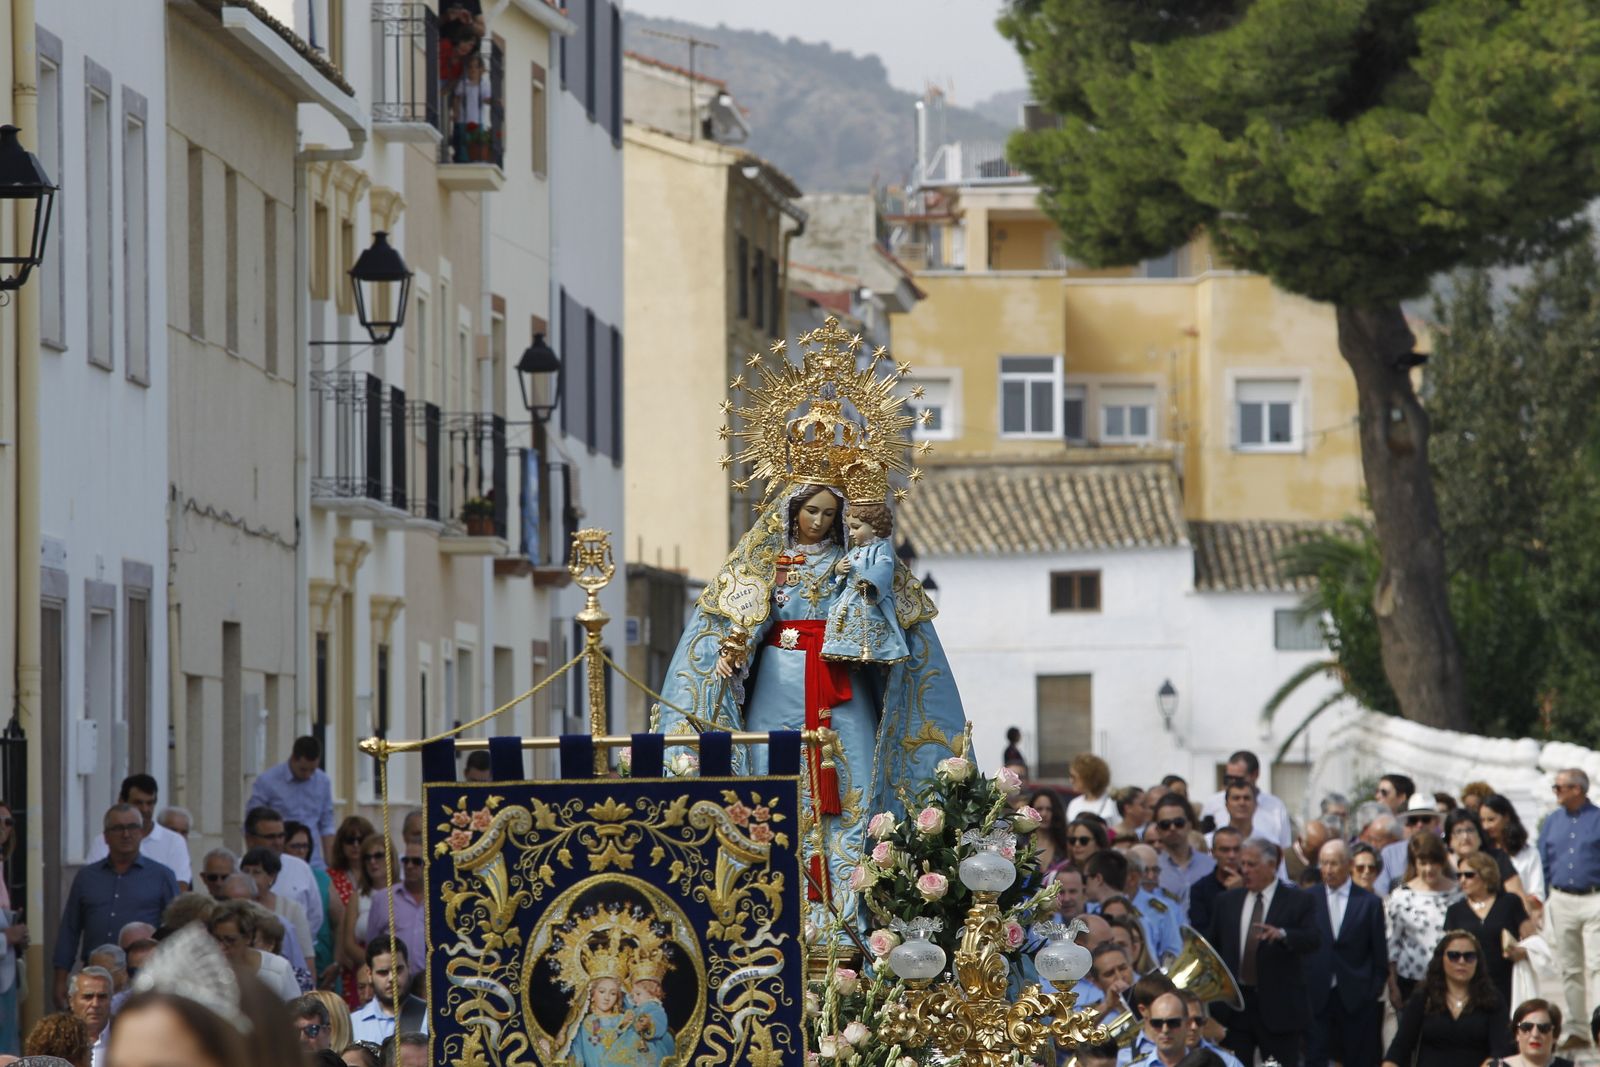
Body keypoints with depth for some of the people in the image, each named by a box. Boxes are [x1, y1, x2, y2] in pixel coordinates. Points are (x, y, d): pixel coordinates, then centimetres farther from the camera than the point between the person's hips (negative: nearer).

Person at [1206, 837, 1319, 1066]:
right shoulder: (1227, 901, 12)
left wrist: (1282, 934, -33)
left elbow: (1313, 940, -13)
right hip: (1233, 1002, 4)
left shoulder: (1298, 900, 0)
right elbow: (1213, 946, 17)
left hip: (1279, 1006, -4)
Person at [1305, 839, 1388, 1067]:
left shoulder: (1369, 902, 3)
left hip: (1356, 997, 0)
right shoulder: (1308, 898, 4)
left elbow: (1380, 954, 5)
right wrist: (1299, 988, 0)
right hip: (1316, 997, 0)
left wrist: (1375, 991, 2)